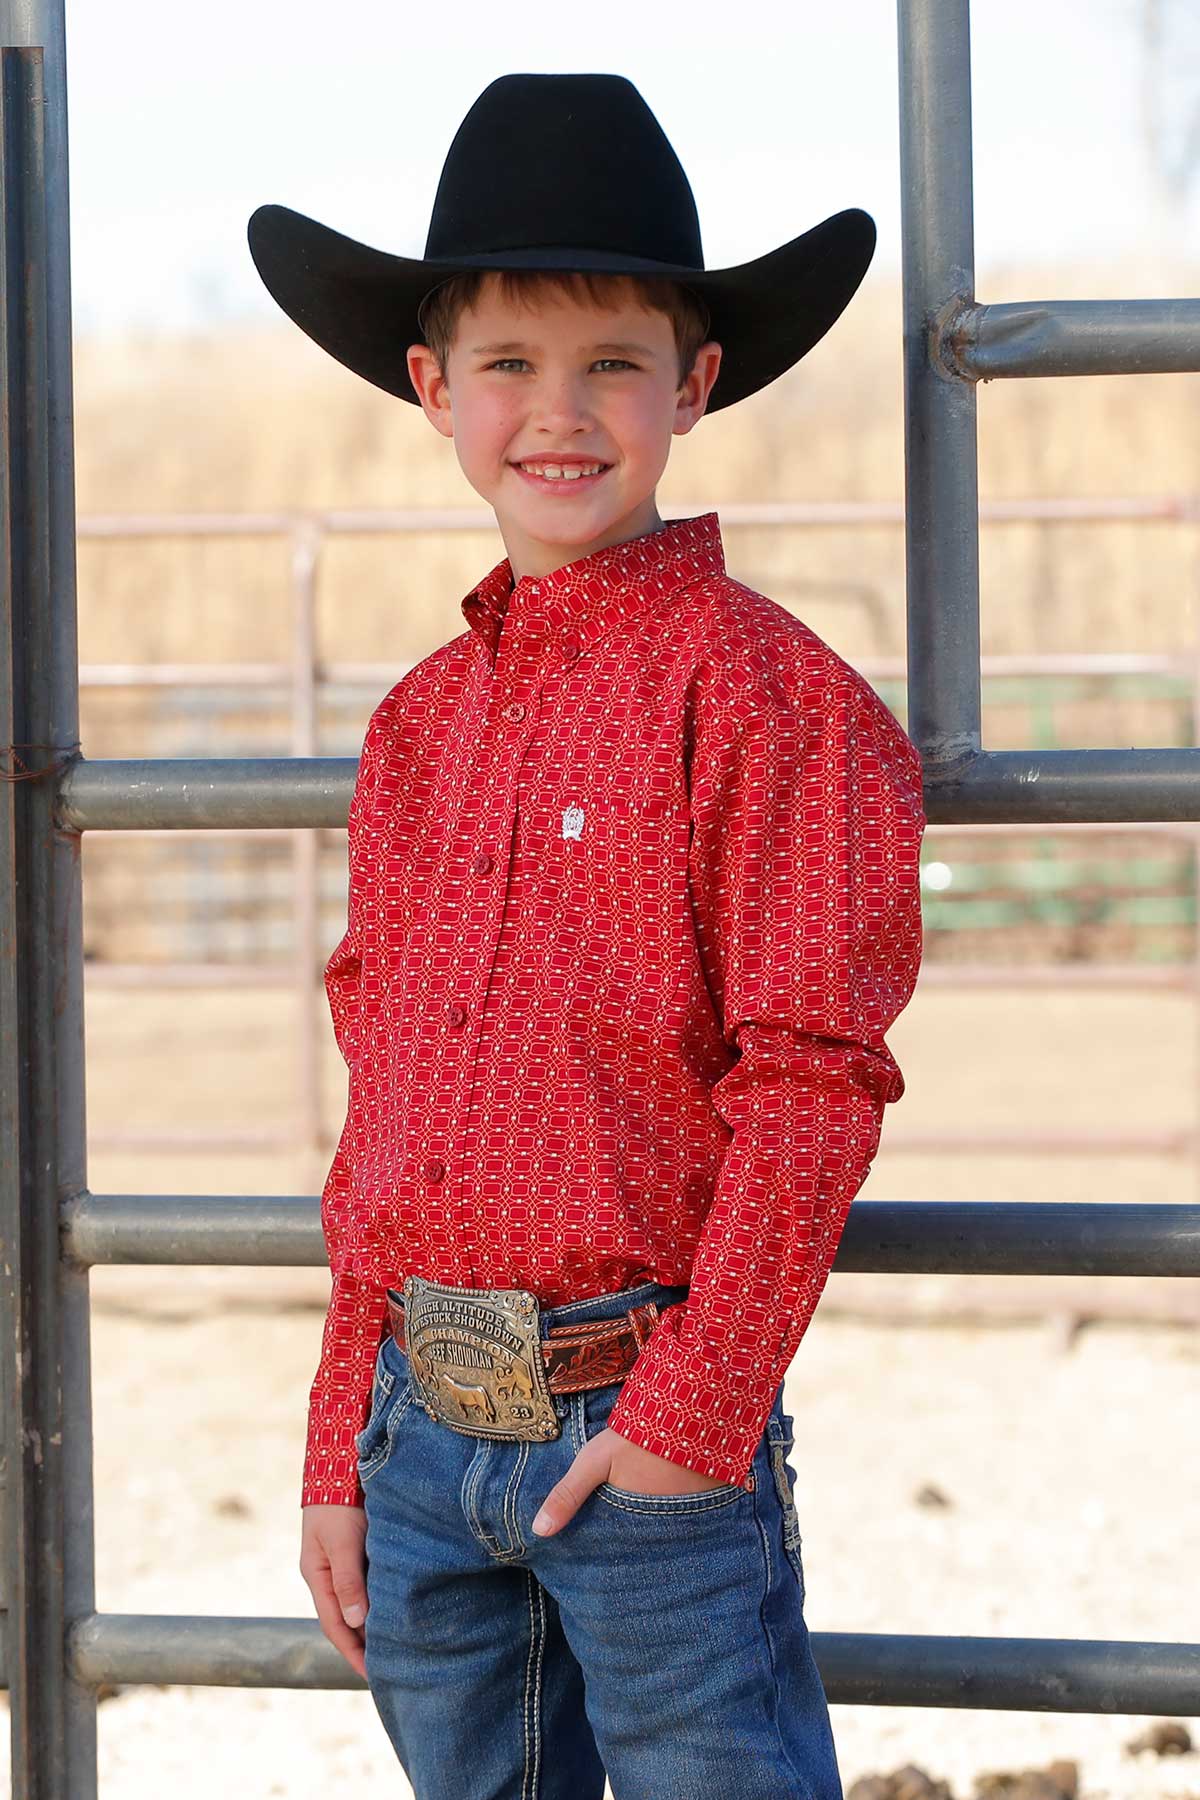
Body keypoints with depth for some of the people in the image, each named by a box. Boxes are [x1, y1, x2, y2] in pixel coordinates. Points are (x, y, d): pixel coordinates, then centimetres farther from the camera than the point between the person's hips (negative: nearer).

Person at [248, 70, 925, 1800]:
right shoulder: (419, 720, 12)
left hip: (643, 1419, -6)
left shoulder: (758, 688, -7)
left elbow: (810, 1077, -11)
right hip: (422, 1422, 6)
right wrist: (342, 1447, 13)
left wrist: (694, 1407, -15)